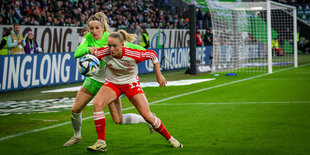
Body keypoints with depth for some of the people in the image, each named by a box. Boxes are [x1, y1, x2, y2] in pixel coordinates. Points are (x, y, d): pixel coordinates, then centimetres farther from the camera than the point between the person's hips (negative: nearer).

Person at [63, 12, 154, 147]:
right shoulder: (88, 38, -6)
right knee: (75, 110, 1)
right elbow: (77, 53, -20)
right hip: (93, 79, 5)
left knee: (118, 120, -8)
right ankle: (76, 136, 29)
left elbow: (134, 48, -15)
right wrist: (88, 49, -39)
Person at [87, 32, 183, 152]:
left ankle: (169, 138, 20)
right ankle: (101, 143, -19)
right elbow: (91, 52, -2)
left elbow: (152, 54, -12)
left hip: (131, 84, -1)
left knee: (148, 116, -6)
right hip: (112, 83, 2)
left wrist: (159, 75, -5)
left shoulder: (132, 55, -30)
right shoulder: (104, 53, -24)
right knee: (97, 104, -27)